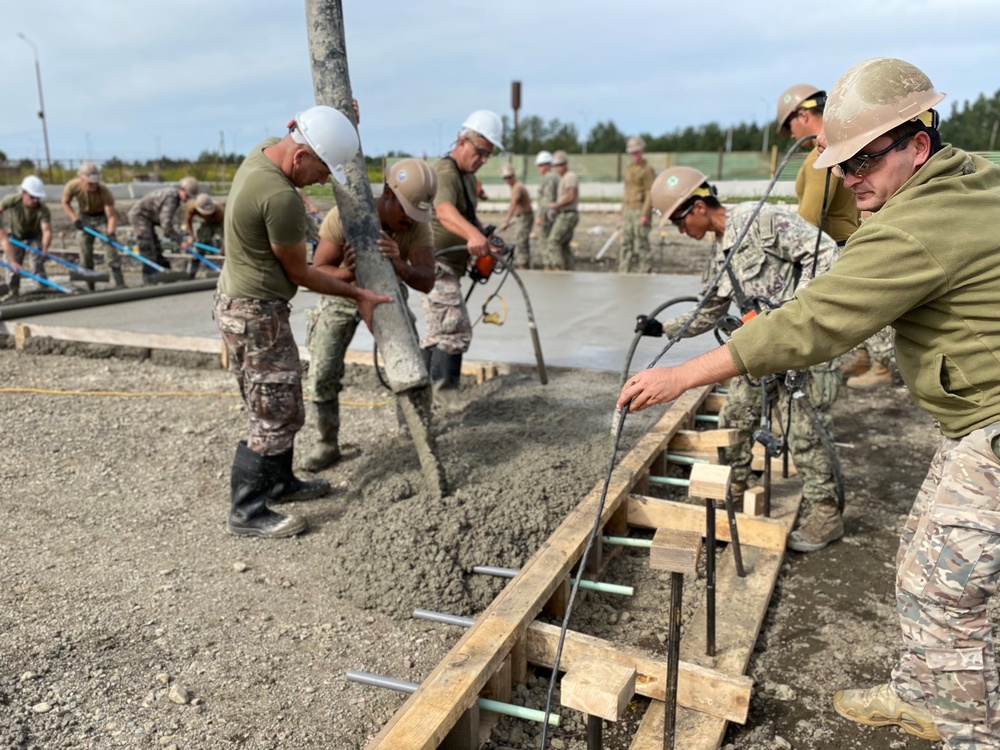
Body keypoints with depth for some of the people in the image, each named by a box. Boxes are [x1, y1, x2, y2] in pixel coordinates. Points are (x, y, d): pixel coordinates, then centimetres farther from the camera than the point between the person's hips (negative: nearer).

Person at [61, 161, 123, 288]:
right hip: (84, 217, 3)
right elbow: (65, 203, -4)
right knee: (85, 254, 4)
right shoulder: (73, 186, -24)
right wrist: (74, 219, -17)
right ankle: (90, 289, 13)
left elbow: (111, 215, -28)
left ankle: (120, 285, -11)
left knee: (111, 251, -14)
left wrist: (110, 232, -44)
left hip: (102, 217, -3)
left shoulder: (104, 191, -31)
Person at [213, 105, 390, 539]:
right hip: (257, 313, -10)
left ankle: (279, 483, 32)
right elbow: (300, 274, -15)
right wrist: (359, 296, -5)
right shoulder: (282, 199, -27)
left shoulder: (264, 149, 1)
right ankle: (247, 512, 7)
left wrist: (343, 120, 10)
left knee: (274, 407, 19)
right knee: (277, 414, -2)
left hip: (239, 304, 10)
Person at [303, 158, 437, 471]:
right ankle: (327, 444, 12)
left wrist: (399, 265, -58)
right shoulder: (344, 216, -32)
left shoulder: (418, 224, -26)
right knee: (321, 377, -10)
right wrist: (346, 273, -51)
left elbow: (426, 282, -36)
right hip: (341, 296, -2)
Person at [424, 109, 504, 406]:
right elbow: (444, 211, -41)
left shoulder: (467, 175, 14)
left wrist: (484, 234, 10)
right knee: (456, 328, -17)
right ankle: (445, 390, -11)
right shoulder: (445, 172, -19)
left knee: (440, 328, 17)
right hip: (435, 262, -11)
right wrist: (472, 235, -59)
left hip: (450, 264, 11)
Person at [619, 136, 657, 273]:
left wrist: (645, 214, -18)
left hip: (640, 211, -8)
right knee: (626, 244, 7)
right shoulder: (628, 169, 17)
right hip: (628, 211, 8)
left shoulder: (647, 170, -6)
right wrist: (623, 211, 15)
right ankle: (624, 272, 11)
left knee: (641, 244, -7)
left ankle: (645, 272, -3)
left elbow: (651, 193, -11)